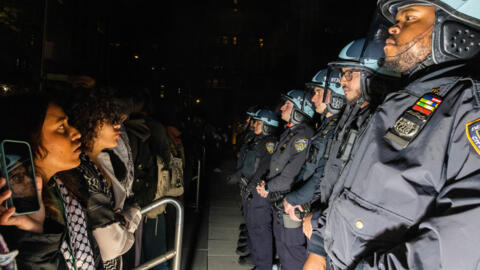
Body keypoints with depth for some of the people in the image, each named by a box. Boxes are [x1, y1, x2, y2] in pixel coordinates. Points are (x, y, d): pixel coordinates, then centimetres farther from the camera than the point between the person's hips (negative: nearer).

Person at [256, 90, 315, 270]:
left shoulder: (303, 135, -18)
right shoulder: (288, 132, 14)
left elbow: (292, 174, -24)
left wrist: (268, 187, -12)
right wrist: (267, 183, 3)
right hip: (279, 203, 10)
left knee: (293, 253, -1)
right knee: (282, 248, 22)